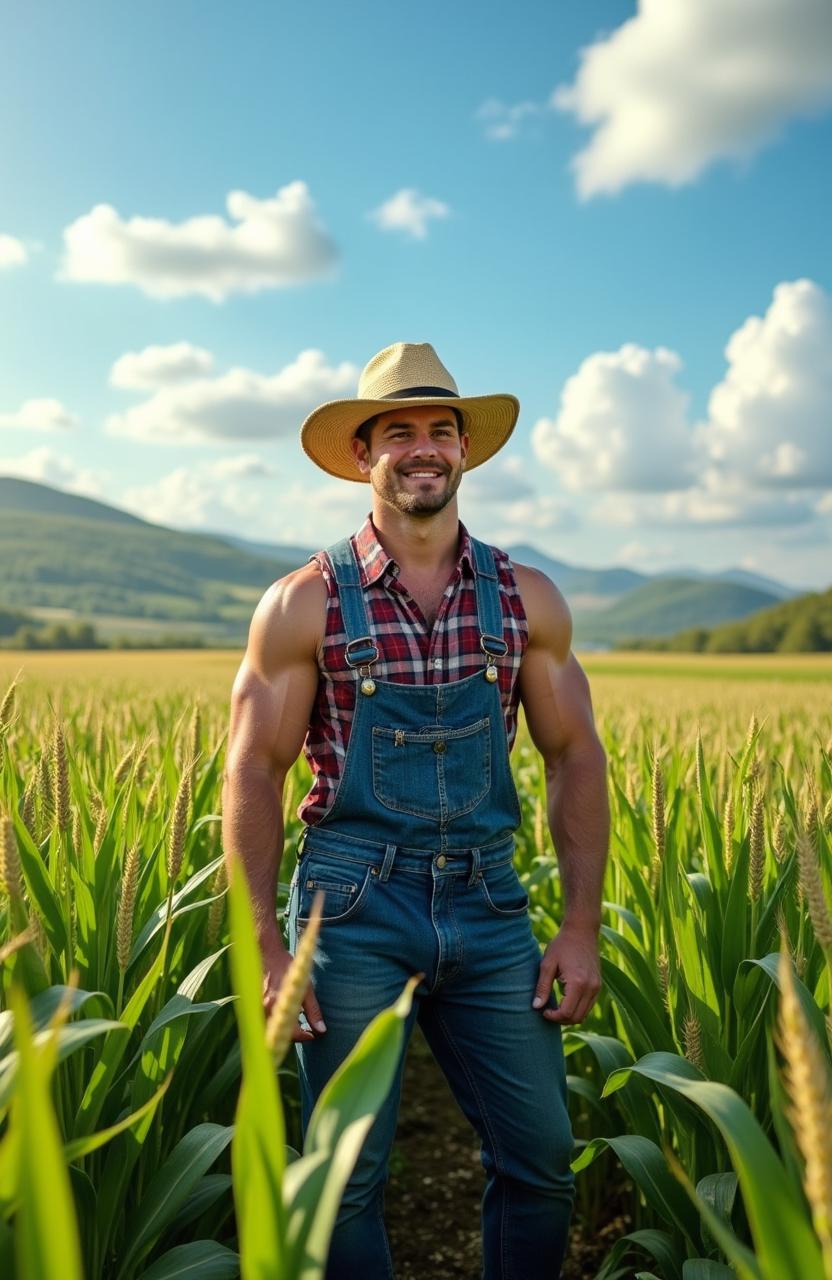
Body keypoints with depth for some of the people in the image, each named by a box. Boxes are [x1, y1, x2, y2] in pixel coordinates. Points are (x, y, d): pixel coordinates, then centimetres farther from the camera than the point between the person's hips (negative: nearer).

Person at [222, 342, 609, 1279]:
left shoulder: (526, 598, 4)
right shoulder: (305, 603, -4)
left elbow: (575, 757, 7)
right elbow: (253, 774, -3)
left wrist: (581, 925, 1)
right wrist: (265, 946, -9)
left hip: (488, 908, 3)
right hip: (353, 909, -2)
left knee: (539, 1159, 8)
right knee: (347, 1176, 6)